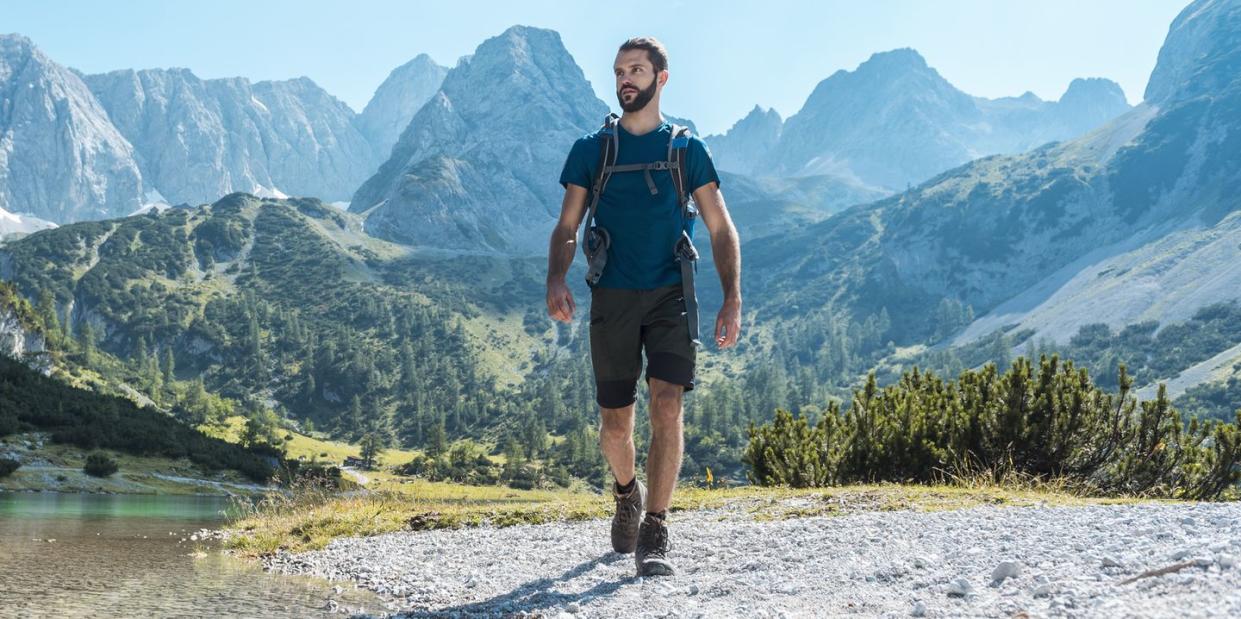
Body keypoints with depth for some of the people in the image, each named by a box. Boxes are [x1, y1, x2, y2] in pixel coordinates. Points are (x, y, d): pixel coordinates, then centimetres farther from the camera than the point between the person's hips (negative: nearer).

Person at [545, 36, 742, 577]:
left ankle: (654, 534, -11)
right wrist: (556, 282, -12)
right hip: (612, 298, 1)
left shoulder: (687, 150, 7)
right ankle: (627, 492, 37)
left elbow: (722, 230, 6)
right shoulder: (590, 150, 9)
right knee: (615, 423, 5)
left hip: (670, 295, -1)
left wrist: (732, 301, -5)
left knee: (667, 408, -16)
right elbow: (567, 228, 8)